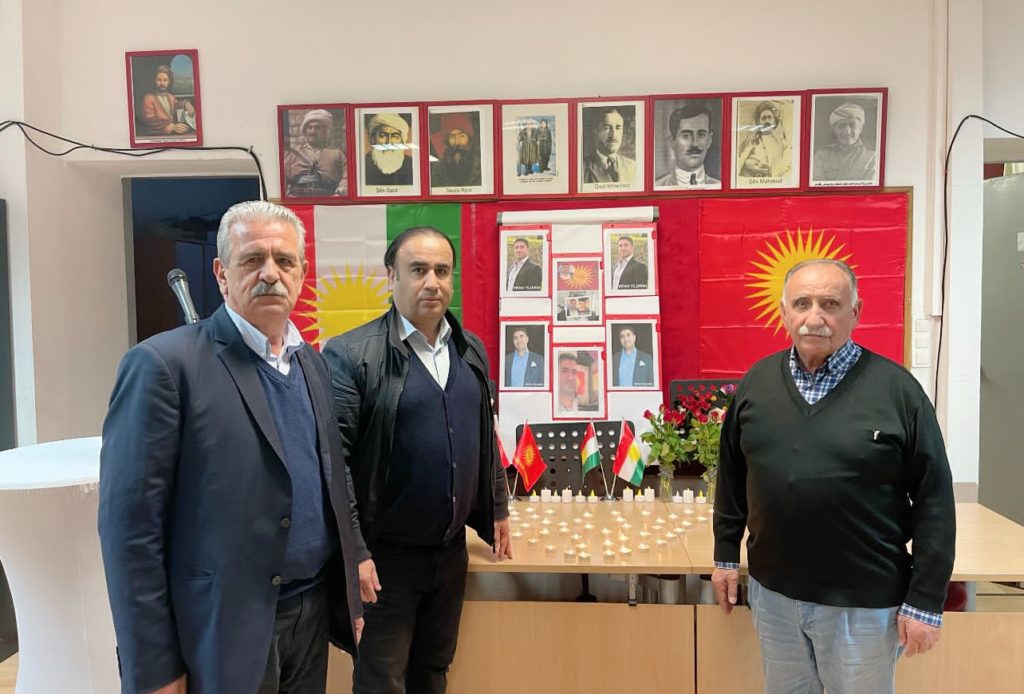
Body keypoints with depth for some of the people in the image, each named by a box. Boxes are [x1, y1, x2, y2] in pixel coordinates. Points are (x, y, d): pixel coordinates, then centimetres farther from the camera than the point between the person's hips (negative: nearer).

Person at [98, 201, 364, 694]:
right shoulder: (165, 363, -14)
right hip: (222, 631, -6)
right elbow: (131, 527, -15)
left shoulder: (312, 362, 6)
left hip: (314, 612, 6)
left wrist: (350, 595, 12)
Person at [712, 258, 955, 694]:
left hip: (864, 600, -3)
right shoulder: (756, 382, -1)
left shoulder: (896, 388, -11)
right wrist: (726, 554, 8)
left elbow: (933, 501, -9)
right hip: (772, 590, 4)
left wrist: (925, 600, -9)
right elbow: (732, 477, 7)